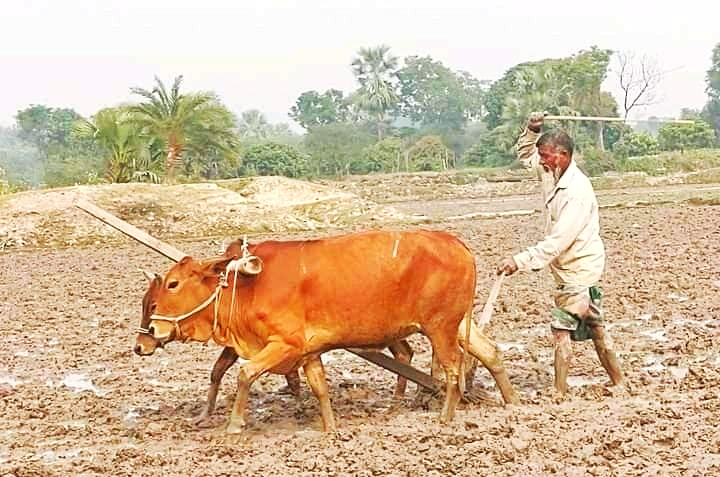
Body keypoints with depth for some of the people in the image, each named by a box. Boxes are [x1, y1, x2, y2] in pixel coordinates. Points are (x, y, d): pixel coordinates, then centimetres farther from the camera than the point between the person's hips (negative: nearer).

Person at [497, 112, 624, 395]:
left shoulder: (577, 191, -26)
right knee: (593, 325, 17)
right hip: (575, 268, 10)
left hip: (578, 269, -10)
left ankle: (559, 392, -1)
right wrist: (531, 131, -2)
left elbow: (558, 241, -32)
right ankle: (617, 380, 27)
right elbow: (525, 155, 18)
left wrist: (520, 261, -36)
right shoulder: (554, 173, 0)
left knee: (562, 327, -6)